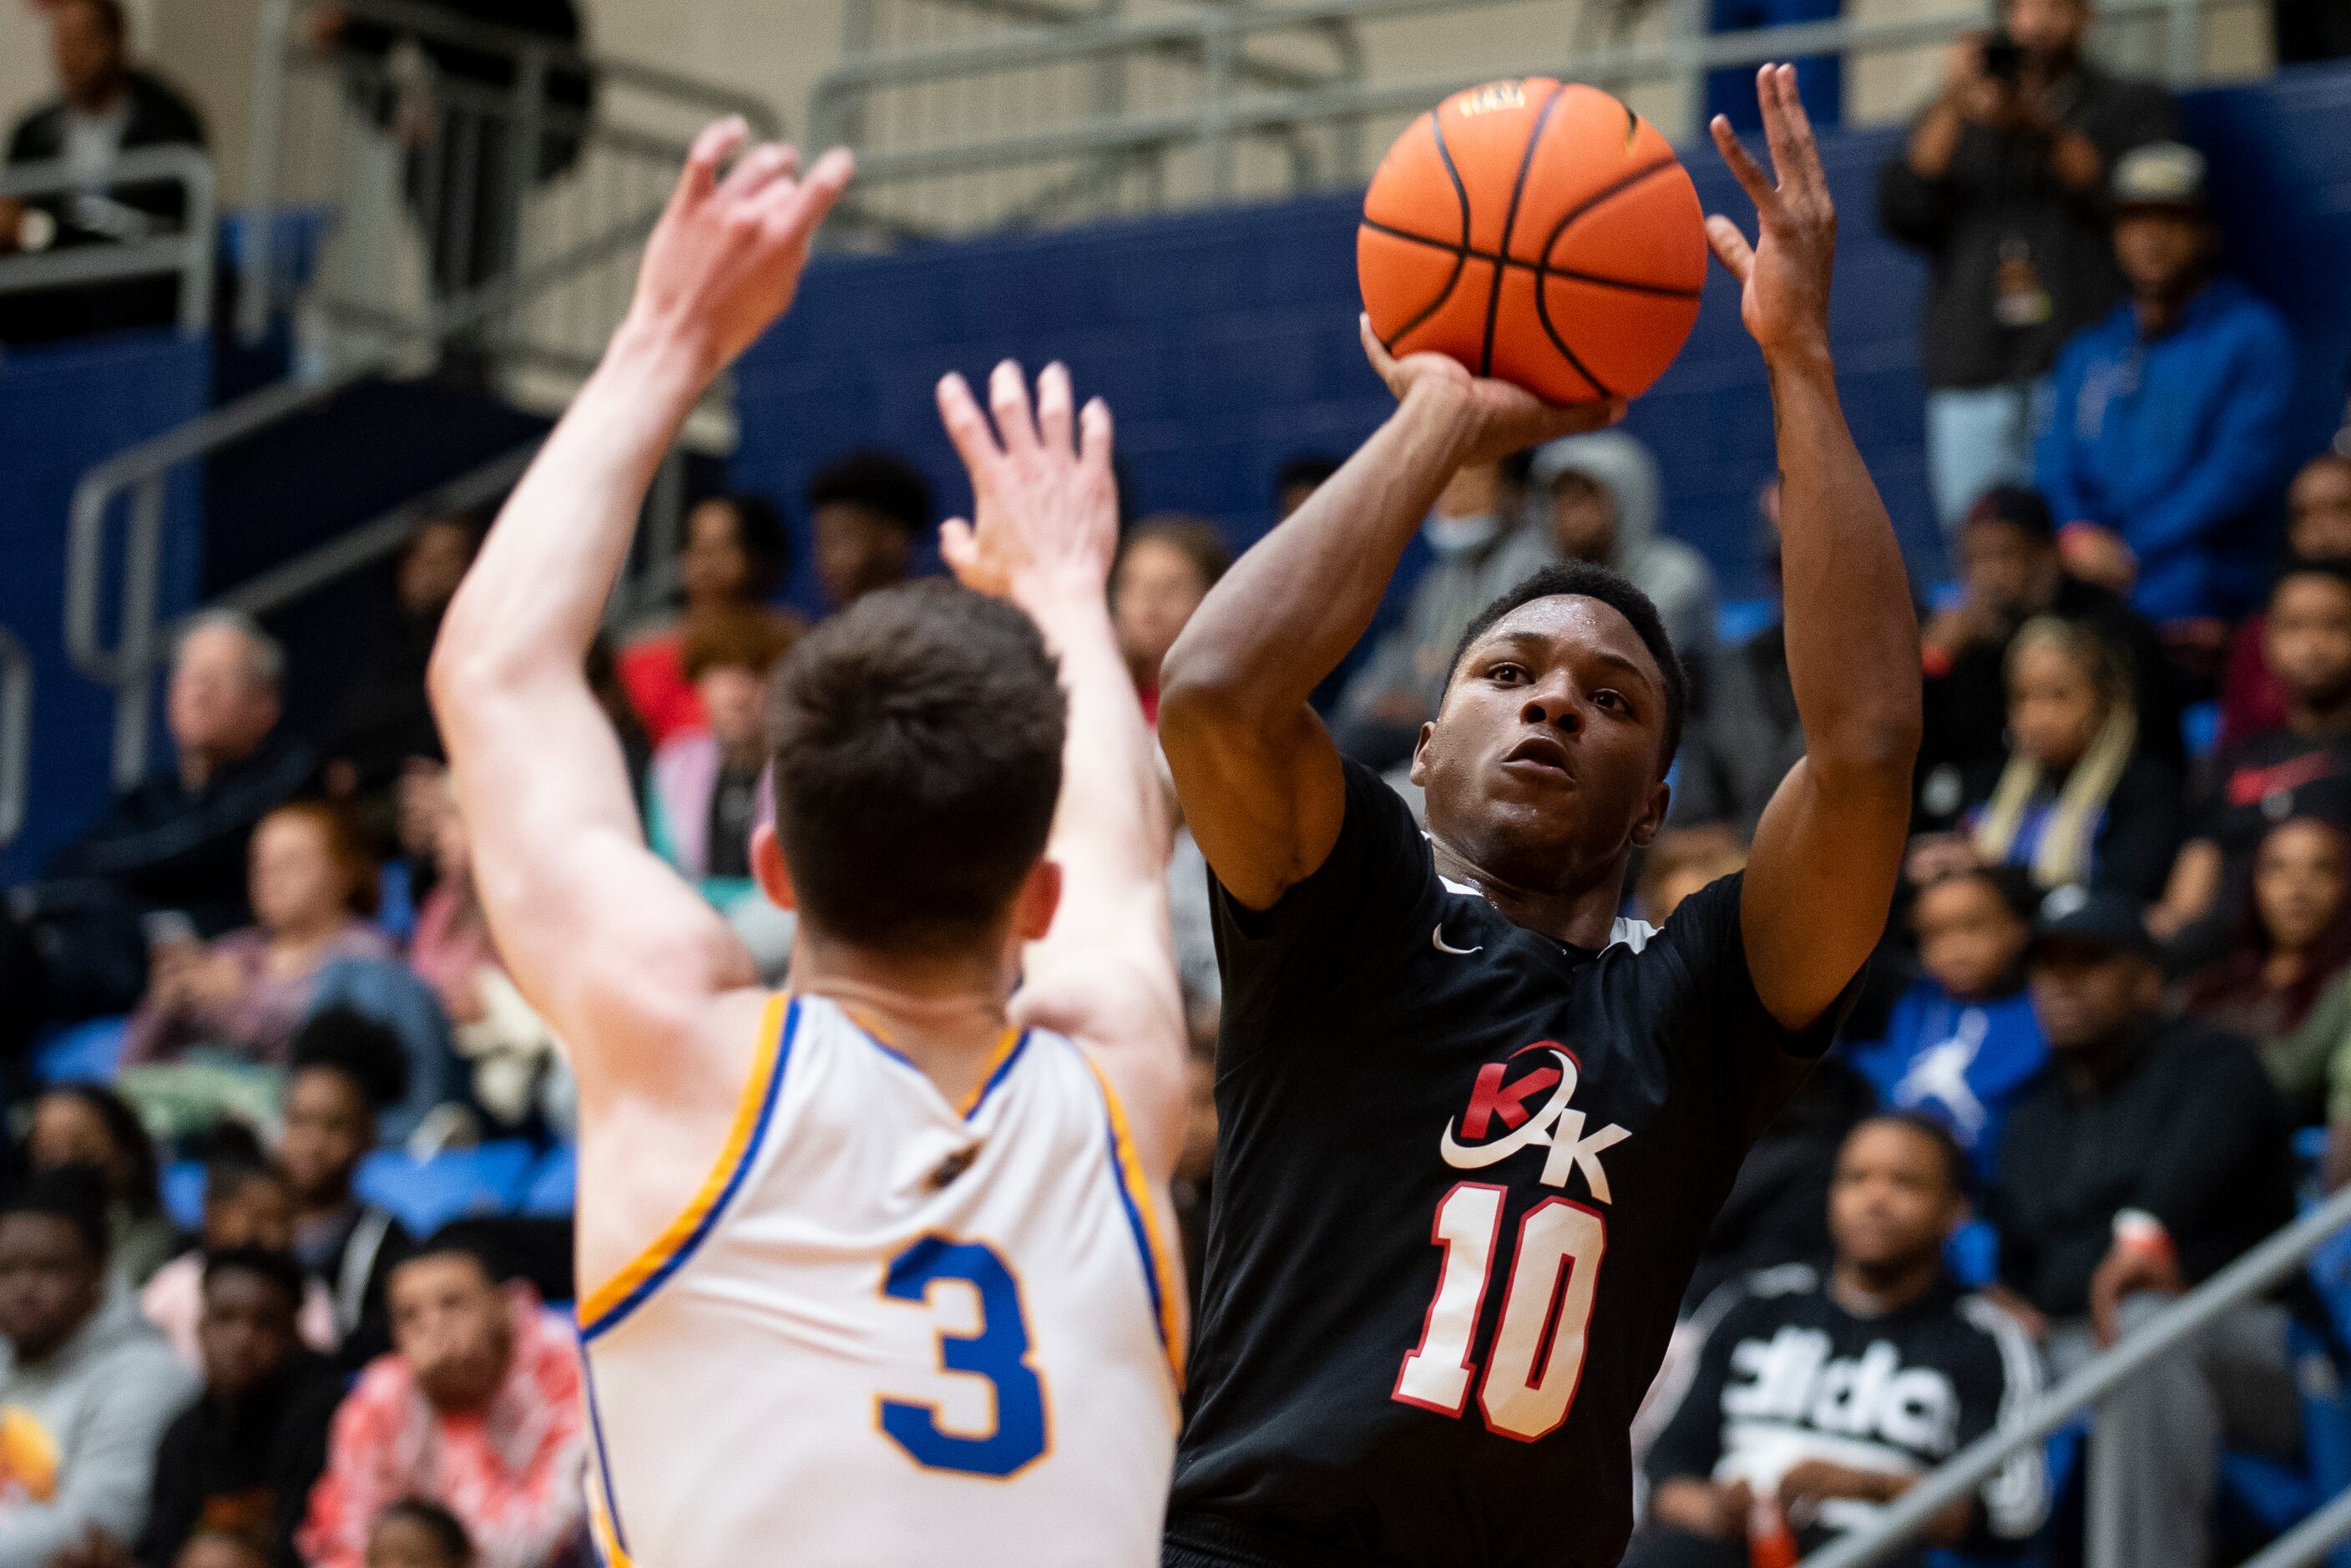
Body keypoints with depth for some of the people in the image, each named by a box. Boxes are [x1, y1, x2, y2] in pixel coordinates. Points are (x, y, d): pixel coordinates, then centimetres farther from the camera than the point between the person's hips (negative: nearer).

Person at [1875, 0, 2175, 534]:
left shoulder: (2132, 105, 17)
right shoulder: (1953, 118, 24)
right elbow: (1902, 213, 9)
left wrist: (2034, 130, -13)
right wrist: (1949, 105, -2)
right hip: (1971, 370, 3)